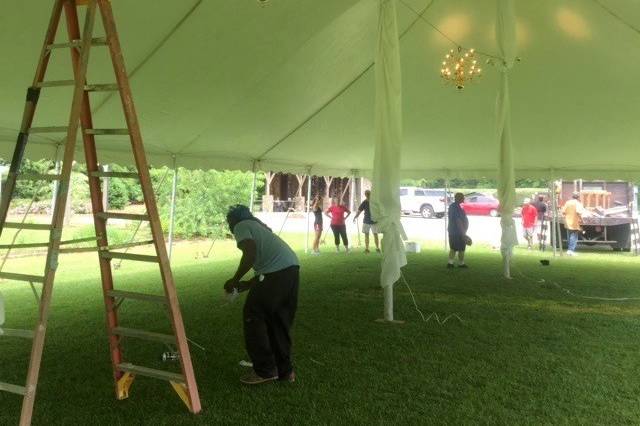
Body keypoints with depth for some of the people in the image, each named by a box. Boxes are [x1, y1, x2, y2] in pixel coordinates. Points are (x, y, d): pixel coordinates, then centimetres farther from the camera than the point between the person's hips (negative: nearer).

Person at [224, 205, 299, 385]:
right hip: (292, 267, 9)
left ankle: (265, 370, 11)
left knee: (253, 318, 5)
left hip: (276, 271, -9)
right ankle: (285, 370, 25)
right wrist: (245, 285, 34)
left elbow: (250, 254, -11)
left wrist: (235, 280, 0)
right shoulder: (258, 226, 33)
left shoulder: (241, 226, 7)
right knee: (279, 321, 19)